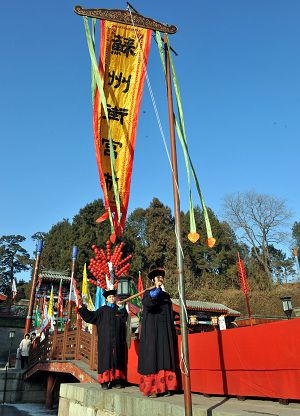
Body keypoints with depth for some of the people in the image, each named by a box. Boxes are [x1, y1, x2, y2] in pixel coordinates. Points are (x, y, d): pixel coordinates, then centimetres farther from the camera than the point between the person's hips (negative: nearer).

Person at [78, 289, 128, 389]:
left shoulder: (119, 309, 10)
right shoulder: (103, 310, 6)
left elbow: (125, 318, -5)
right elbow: (92, 316, 2)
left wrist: (121, 307, -13)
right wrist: (82, 309, -5)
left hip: (117, 340, 2)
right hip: (105, 340, -2)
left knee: (116, 358, 4)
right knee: (105, 358, -3)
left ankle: (115, 380, 11)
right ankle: (104, 381, 2)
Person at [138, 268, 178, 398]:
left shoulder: (166, 295, 15)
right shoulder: (148, 293, 1)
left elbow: (170, 315, 16)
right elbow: (147, 304, -23)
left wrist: (172, 332, 10)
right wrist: (156, 289, -23)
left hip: (165, 330, 4)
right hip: (152, 330, -4)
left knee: (165, 357, 2)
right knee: (152, 357, -6)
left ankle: (165, 387, 7)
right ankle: (151, 388, -2)